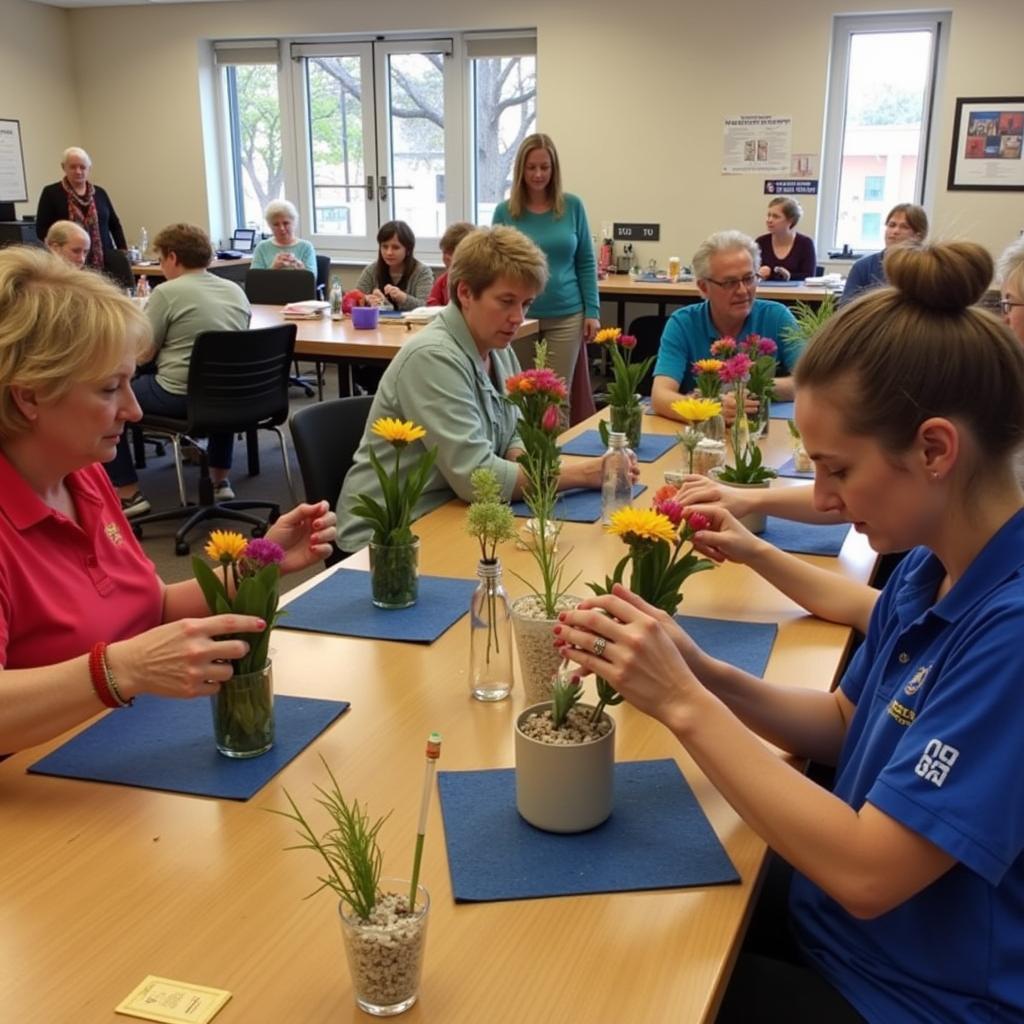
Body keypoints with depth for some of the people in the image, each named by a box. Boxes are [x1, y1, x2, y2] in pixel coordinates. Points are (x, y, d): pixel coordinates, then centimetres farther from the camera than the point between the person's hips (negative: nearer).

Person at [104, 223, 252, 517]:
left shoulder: (168, 292, -9)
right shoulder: (236, 291, 9)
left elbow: (143, 355, -5)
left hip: (180, 397, -6)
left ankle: (128, 494, 11)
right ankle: (221, 481, 40)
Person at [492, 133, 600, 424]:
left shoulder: (572, 206, 1)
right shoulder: (505, 211, -1)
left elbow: (586, 262, 5)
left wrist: (592, 311, -1)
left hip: (565, 316, 0)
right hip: (519, 317, 0)